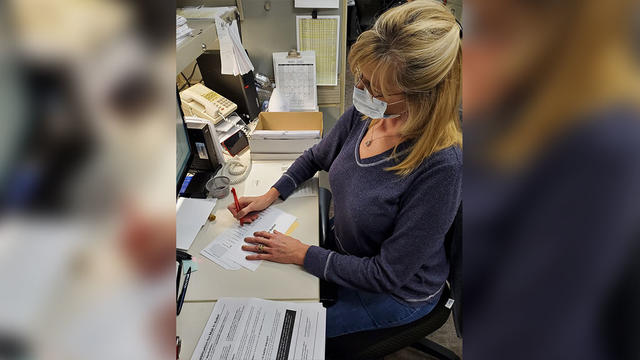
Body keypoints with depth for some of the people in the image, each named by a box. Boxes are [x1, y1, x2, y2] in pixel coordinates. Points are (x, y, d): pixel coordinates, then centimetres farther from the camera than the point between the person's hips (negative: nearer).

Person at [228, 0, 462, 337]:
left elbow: (388, 275, -27)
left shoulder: (439, 165, -35)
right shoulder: (362, 113, -14)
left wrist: (302, 254, -22)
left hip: (396, 294, -6)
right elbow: (317, 157, 9)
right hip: (346, 252, 6)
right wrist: (271, 195, -3)